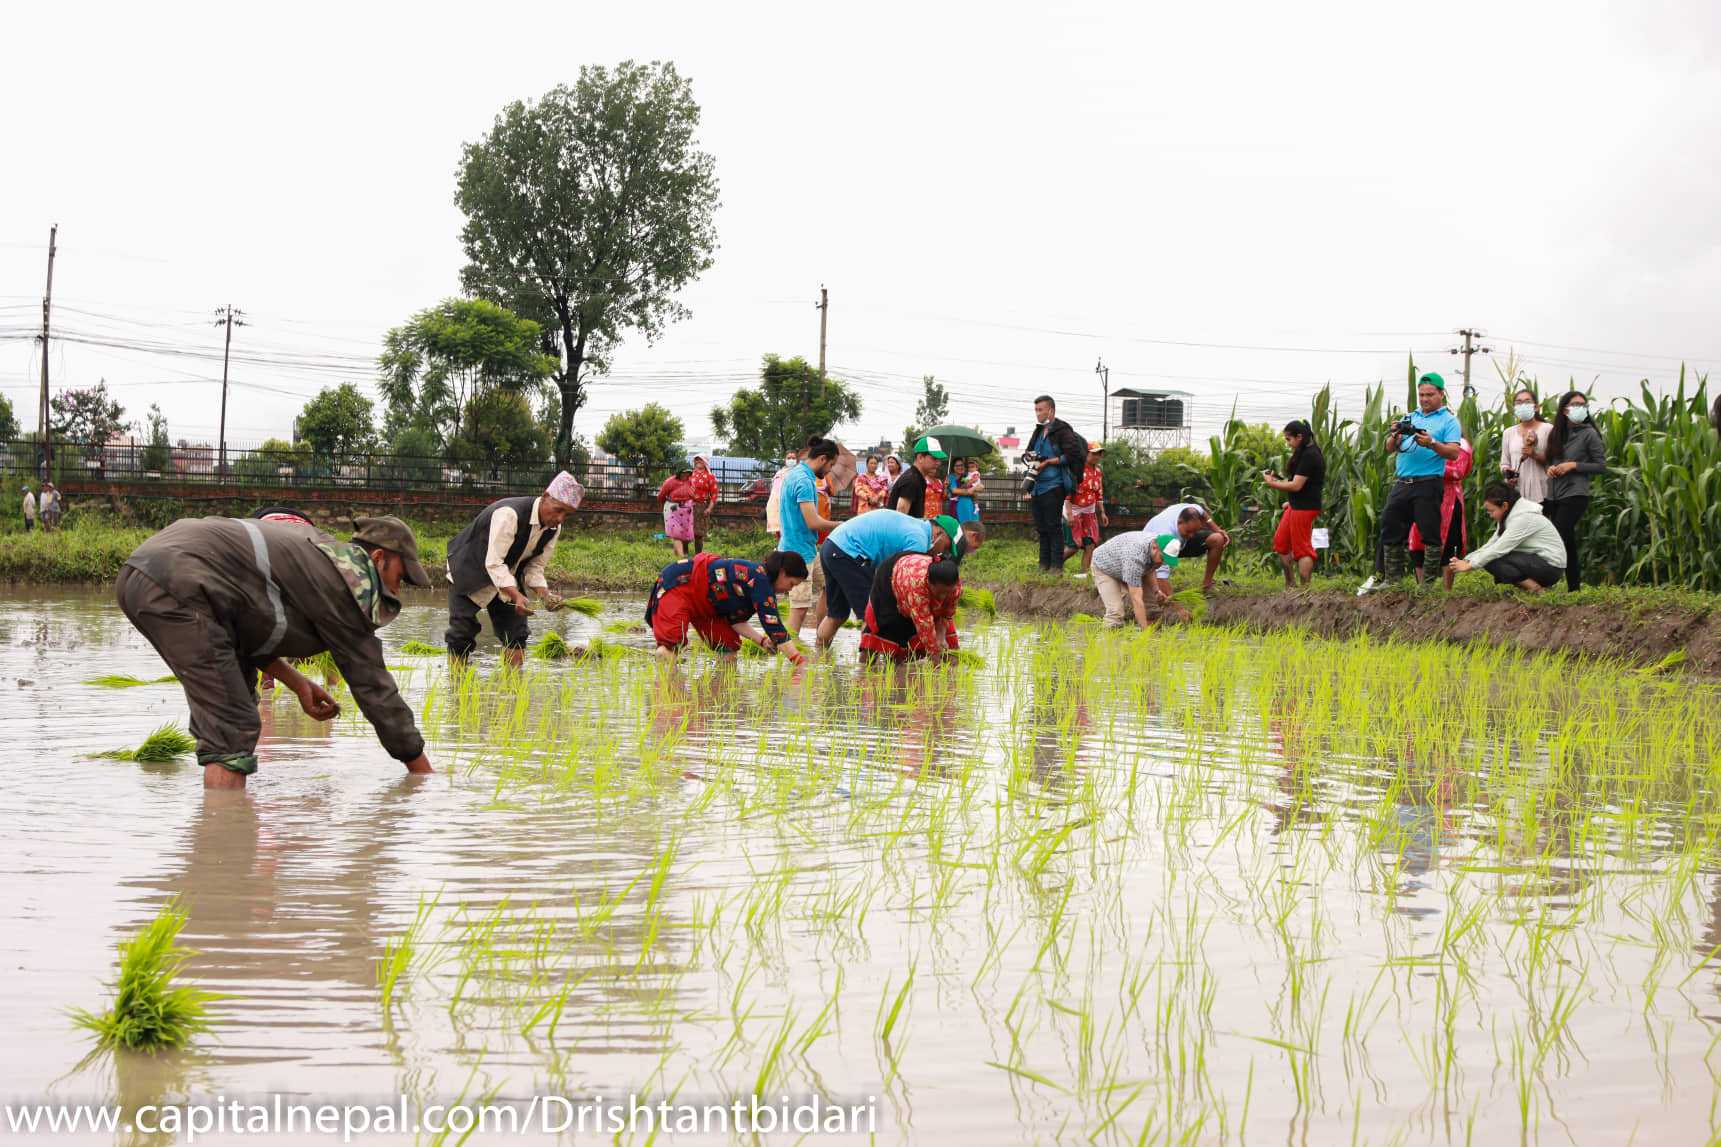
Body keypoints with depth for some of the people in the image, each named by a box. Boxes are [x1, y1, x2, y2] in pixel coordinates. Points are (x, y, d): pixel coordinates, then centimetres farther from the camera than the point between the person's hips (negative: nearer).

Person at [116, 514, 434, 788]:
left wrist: (296, 682, 18)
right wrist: (423, 772, 10)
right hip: (176, 589, -10)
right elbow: (373, 688, 2)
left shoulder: (314, 546, 25)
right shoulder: (344, 584, -1)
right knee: (233, 732, -9)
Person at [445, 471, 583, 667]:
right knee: (461, 636, -9)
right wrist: (516, 596, -47)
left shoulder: (553, 528, -9)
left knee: (516, 633, -1)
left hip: (506, 579, 7)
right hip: (468, 574, -7)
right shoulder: (509, 514, -34)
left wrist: (545, 595, -22)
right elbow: (494, 563, -36)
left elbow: (535, 568, -3)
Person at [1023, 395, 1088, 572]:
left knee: (1054, 526, -8)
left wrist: (1047, 462, -15)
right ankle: (1044, 565, 17)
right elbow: (1029, 451, 28)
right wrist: (1029, 457, 4)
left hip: (1054, 486, -8)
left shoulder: (1062, 430, -8)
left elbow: (1072, 455, -16)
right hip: (1038, 486, 8)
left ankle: (1056, 565, -5)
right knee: (1041, 528, 11)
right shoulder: (1039, 431, 17)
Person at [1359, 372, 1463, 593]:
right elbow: (1390, 449, 15)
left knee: (1430, 534, -4)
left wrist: (1432, 443, -25)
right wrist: (1394, 436, -6)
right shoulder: (1409, 418, 18)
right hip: (1401, 483, 6)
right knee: (1390, 529, 5)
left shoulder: (1449, 420, 3)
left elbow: (1453, 452, -9)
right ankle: (1391, 579, 11)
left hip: (1428, 484, -6)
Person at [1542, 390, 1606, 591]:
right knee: (1568, 542, 9)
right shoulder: (1557, 434, 14)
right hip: (1554, 495, 7)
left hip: (1575, 494, -7)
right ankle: (1573, 587, 14)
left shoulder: (1589, 434, -3)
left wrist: (1574, 465, -13)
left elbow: (1601, 465, -4)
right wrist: (1550, 468, 0)